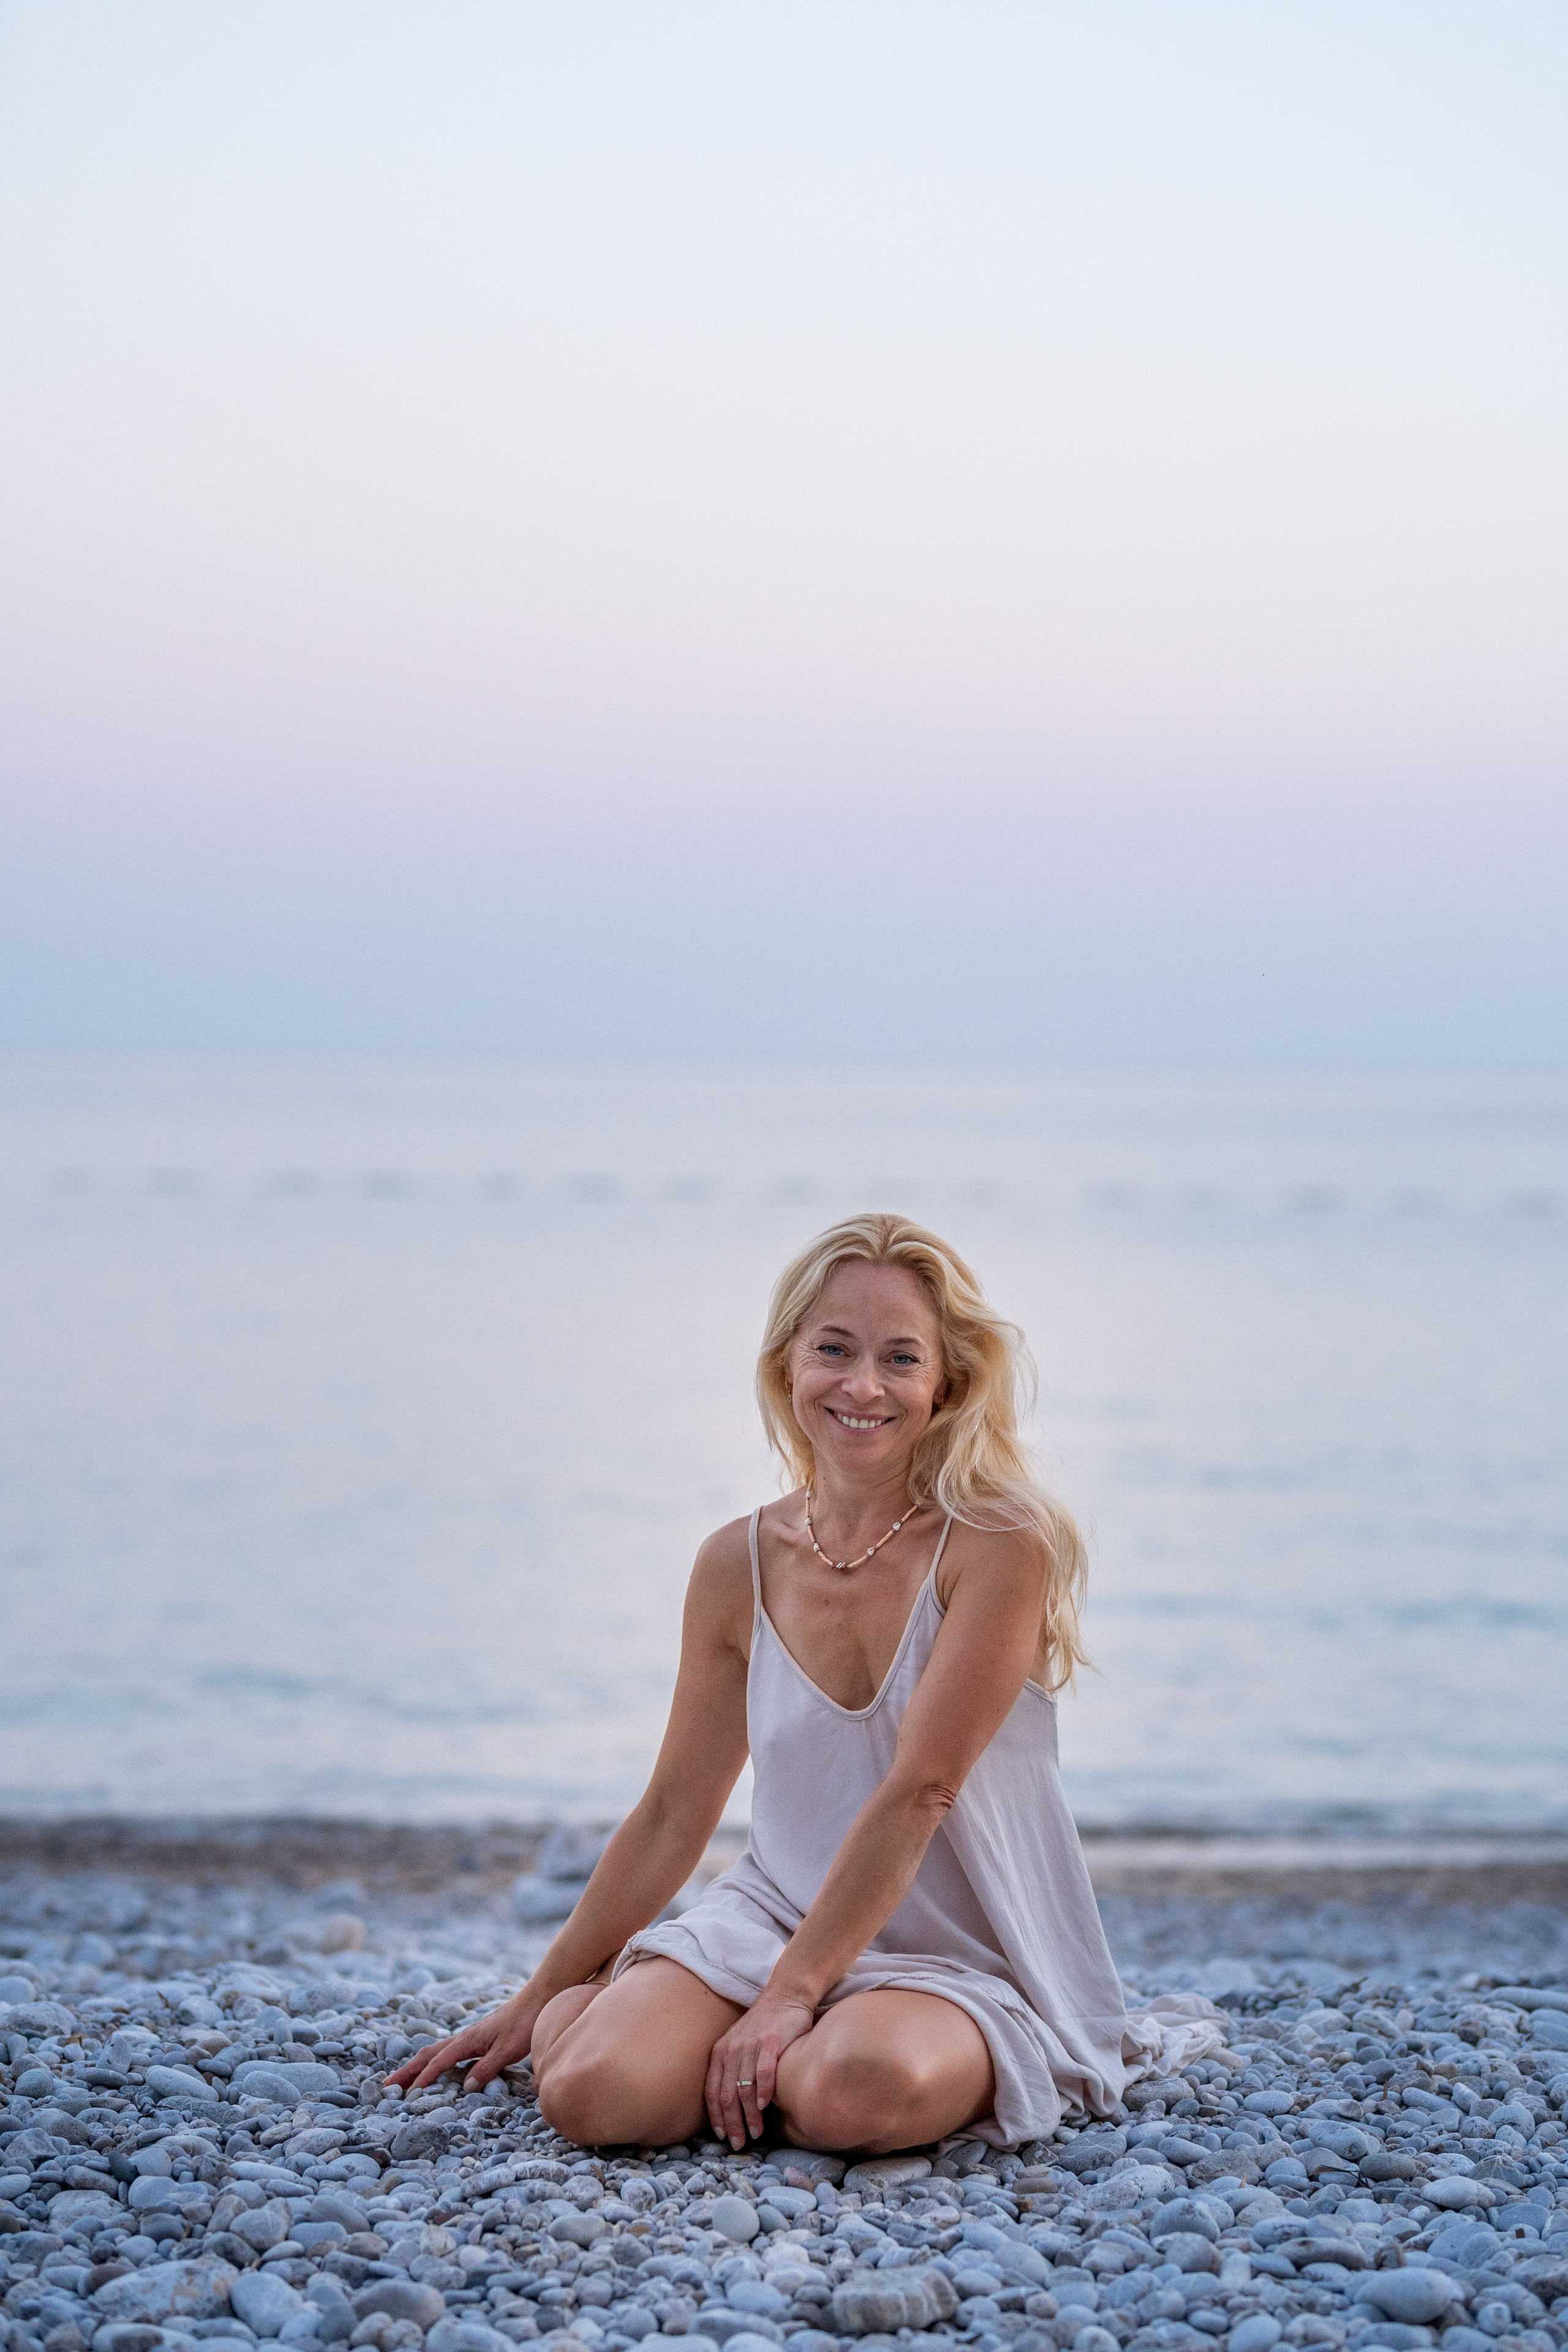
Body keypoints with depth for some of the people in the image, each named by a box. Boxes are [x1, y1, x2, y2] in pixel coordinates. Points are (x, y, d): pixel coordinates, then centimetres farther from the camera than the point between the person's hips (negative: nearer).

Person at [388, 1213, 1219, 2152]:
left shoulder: (1001, 1545, -13)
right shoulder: (739, 1566, 2)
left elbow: (915, 1794, -18)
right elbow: (674, 1817, 11)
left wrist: (791, 1997, -22)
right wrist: (536, 2000, 14)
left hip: (964, 1960, -3)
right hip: (769, 1922, 3)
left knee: (853, 2093, -36)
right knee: (595, 2092, -26)